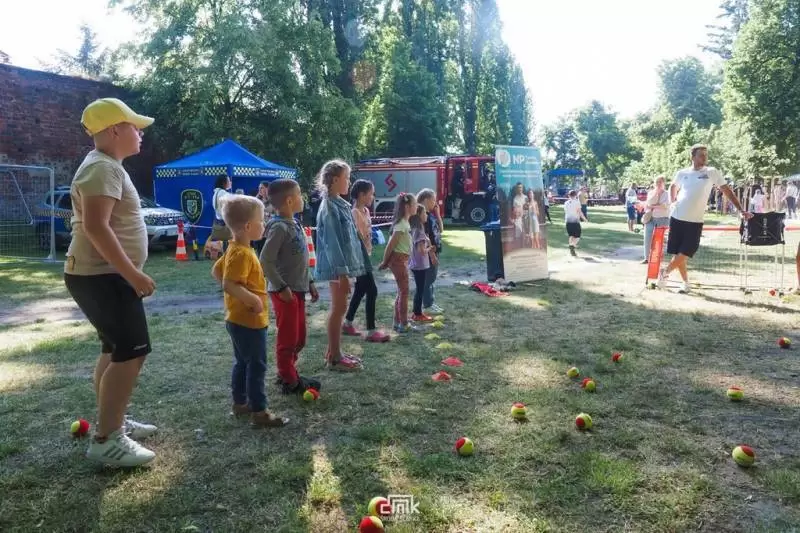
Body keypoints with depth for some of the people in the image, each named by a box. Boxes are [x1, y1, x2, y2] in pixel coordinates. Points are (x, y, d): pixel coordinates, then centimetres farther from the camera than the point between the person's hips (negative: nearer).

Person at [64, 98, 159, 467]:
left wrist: (129, 273, 25)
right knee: (133, 352, -11)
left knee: (116, 349, 16)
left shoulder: (107, 166, 17)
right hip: (102, 278, -11)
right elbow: (95, 227, -28)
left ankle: (112, 423, 27)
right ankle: (105, 440, -6)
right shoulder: (103, 168, -17)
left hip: (105, 276, 11)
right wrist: (133, 274, -28)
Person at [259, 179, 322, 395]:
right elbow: (265, 261, -21)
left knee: (299, 337, 18)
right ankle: (289, 382, 15)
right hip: (285, 291, -9)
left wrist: (309, 282, 18)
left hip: (298, 289, 9)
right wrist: (281, 287, -20)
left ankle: (288, 373, 32)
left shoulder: (295, 225, 10)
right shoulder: (279, 227, -18)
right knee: (288, 338, 2)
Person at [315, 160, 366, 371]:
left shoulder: (340, 204, 13)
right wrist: (342, 272, -22)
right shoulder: (330, 207, -17)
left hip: (343, 263, 9)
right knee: (339, 308, -2)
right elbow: (331, 242, -20)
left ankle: (334, 351, 25)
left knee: (338, 308, 14)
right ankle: (334, 357, 7)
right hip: (337, 266, -9)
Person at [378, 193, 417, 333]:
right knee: (404, 292, -3)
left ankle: (398, 322, 22)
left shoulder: (405, 223, 12)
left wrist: (386, 262, 17)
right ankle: (404, 324, 4)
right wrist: (384, 262, -11)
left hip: (402, 259, 10)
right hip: (398, 259, -10)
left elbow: (392, 243, 16)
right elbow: (391, 245, -18)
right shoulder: (401, 224, -19)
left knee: (402, 292, 14)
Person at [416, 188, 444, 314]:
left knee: (432, 279, 14)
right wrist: (432, 254, -21)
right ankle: (427, 306, 4)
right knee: (428, 279, -2)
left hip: (435, 251, 9)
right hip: (429, 252, -9)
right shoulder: (423, 215, -16)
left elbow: (440, 229, 15)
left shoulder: (431, 215, 12)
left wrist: (437, 214, 7)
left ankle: (431, 303, 22)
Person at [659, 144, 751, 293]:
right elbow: (672, 187, 26)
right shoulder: (682, 173, 6)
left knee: (684, 254, -9)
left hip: (695, 221, -1)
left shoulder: (713, 172, 1)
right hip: (677, 218, 2)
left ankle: (665, 272, 12)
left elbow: (727, 191, 3)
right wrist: (672, 201, 10)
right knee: (678, 254, 4)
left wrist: (741, 210, -2)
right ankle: (685, 282, 19)